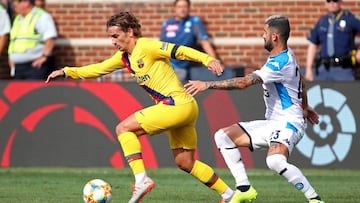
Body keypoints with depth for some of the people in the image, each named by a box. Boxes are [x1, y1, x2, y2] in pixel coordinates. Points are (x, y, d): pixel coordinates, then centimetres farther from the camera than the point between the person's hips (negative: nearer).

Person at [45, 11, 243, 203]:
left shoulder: (146, 47, -11)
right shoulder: (124, 57, 14)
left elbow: (180, 51, -18)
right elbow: (98, 69, 23)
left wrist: (208, 60, -30)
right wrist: (66, 72, 17)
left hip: (177, 106, -10)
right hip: (182, 108, 10)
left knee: (123, 128, -10)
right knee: (184, 162, 15)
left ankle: (141, 180, -15)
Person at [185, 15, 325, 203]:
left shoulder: (280, 63, -22)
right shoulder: (285, 55, 9)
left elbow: (243, 82, -29)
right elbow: (300, 80, 28)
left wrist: (207, 84, -25)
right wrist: (304, 107, 43)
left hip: (288, 123, -11)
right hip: (272, 122, 11)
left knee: (275, 161, -38)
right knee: (223, 136, 3)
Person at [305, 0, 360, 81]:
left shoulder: (350, 19, 3)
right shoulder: (322, 22, 15)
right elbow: (312, 46, 16)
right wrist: (309, 68, 9)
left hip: (343, 69, -4)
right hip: (324, 70, 4)